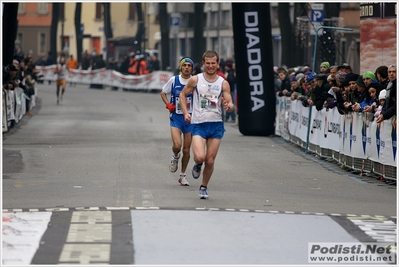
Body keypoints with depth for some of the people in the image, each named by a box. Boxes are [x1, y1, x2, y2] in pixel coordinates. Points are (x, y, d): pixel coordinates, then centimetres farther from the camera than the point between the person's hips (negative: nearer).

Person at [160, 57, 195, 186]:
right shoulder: (173, 80, 0)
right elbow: (163, 93, 13)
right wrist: (168, 104, -3)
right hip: (176, 117, -1)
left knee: (186, 149, 5)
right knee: (177, 145, -21)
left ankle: (183, 175, 21)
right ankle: (175, 157, 15)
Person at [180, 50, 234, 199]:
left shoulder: (223, 83, 2)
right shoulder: (195, 80, 0)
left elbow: (231, 106, 1)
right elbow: (183, 94, 13)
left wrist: (228, 106, -23)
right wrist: (185, 112, 0)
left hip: (216, 125, 2)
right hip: (198, 124, -1)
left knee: (210, 161, 4)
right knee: (199, 157, -20)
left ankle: (204, 187, 25)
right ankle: (197, 165, 17)